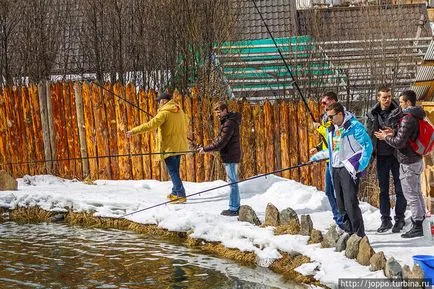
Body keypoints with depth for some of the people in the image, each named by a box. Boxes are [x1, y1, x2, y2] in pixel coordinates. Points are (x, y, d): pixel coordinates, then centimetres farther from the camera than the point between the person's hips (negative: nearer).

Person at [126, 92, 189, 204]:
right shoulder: (179, 111, 9)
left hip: (170, 147, -8)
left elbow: (151, 124, -23)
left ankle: (181, 195, -8)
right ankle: (175, 192, 26)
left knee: (173, 172, -4)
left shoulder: (164, 113, -15)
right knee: (174, 170, 19)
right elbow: (186, 123, 26)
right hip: (179, 145, 8)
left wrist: (134, 131, -22)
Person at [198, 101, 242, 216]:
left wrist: (205, 149, -16)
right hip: (231, 156, 10)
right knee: (233, 182, 14)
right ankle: (235, 207, 20)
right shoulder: (226, 121, 14)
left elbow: (221, 143, -22)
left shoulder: (229, 123, -19)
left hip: (230, 156, -10)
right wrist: (206, 148, 7)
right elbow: (219, 139, 18)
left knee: (232, 183, -6)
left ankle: (233, 208, -3)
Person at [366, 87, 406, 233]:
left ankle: (399, 218, 11)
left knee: (399, 188, 3)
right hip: (381, 156, 3)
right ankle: (385, 220, 16)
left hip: (396, 155, -3)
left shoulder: (398, 112, -3)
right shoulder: (372, 114, 6)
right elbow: (369, 134, 10)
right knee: (383, 189, 9)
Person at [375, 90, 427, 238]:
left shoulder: (407, 119, -22)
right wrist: (394, 133, 8)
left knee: (411, 194, -3)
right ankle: (421, 219, 27)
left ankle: (417, 226, 0)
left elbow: (399, 142, -23)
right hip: (417, 159, 10)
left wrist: (386, 138, -6)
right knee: (417, 192, 18)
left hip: (408, 163, -10)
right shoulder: (418, 117, 9)